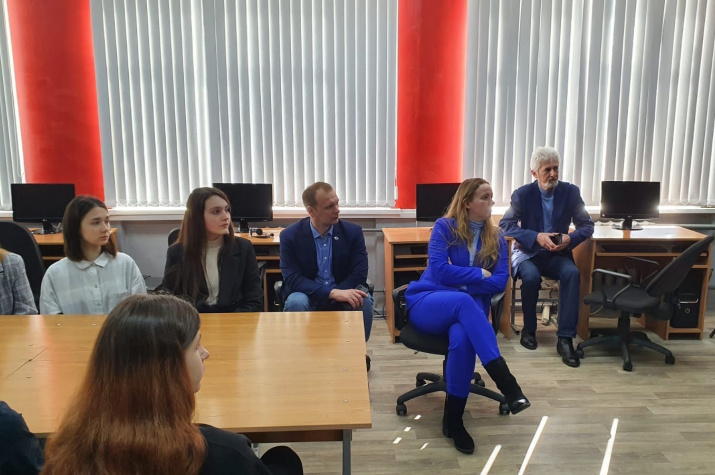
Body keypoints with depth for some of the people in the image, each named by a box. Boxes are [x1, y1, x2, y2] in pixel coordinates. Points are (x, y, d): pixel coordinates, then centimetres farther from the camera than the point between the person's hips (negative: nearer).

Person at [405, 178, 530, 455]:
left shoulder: (496, 238, 10)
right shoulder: (444, 227, -1)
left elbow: (500, 282, -1)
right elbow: (440, 270, -13)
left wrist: (459, 278, -12)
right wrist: (479, 274, -8)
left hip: (468, 310, 2)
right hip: (428, 303, -2)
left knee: (463, 338, -36)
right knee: (464, 300, -39)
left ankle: (453, 420, -23)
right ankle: (505, 381, -43)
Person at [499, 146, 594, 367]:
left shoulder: (571, 192, -1)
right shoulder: (522, 194, -7)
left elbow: (587, 225, 3)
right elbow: (505, 225, -14)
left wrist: (570, 238, -20)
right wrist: (536, 237, -27)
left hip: (557, 254, 2)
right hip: (527, 253, -2)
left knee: (572, 274, -31)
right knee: (531, 276, -34)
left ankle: (565, 339, -27)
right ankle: (529, 329, -8)